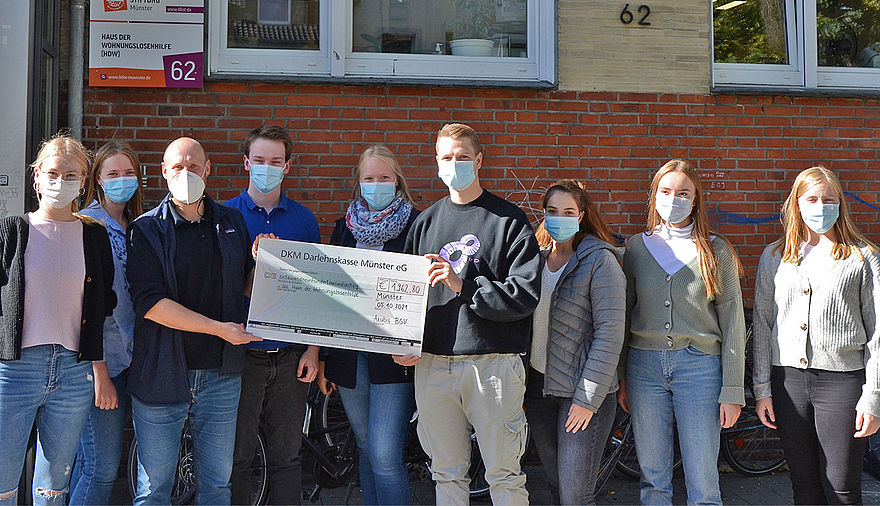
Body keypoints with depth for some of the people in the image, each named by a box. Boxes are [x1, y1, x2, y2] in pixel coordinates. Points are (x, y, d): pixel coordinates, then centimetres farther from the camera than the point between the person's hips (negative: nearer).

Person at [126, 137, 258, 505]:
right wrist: (219, 328, -17)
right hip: (162, 375, -3)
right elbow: (149, 302, -14)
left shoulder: (232, 222, 9)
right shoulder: (146, 230, -3)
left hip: (221, 375, 3)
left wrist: (260, 263, -5)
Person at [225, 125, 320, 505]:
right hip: (241, 354, -2)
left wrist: (313, 349, 3)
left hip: (291, 356, 2)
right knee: (236, 456, 5)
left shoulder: (304, 220, 8)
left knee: (287, 456, 10)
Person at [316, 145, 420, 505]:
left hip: (393, 357, -5)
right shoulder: (345, 227, 12)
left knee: (385, 458, -7)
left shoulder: (416, 225, -2)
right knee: (366, 451, 15)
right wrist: (322, 358, 11)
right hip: (348, 356, 5)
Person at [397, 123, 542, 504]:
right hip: (432, 364, 4)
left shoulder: (509, 219, 0)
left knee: (504, 475, 5)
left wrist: (464, 286, -16)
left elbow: (525, 294, -9)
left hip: (493, 364, -4)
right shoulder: (426, 222, 14)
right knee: (446, 473, 13)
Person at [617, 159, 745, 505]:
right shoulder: (637, 247, 8)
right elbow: (623, 315, 10)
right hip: (644, 364, 2)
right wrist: (621, 379, 7)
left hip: (699, 365, -2)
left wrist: (732, 392, -4)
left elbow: (732, 323, 1)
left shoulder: (717, 251, 2)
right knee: (652, 476, 9)